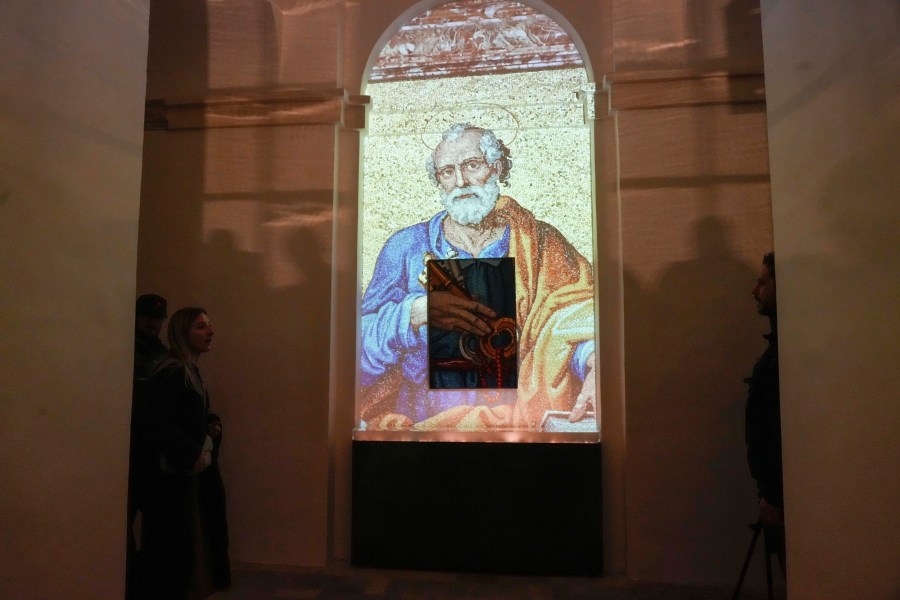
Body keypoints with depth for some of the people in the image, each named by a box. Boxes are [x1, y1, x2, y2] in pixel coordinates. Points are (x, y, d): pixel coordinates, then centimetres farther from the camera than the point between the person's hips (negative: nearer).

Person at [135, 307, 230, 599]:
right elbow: (154, 424, -23)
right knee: (172, 543, 2)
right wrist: (191, 454, -20)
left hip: (191, 471, 9)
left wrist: (211, 425, 3)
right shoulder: (171, 372, -18)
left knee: (192, 539, 16)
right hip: (174, 474, -9)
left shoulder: (191, 371, 12)